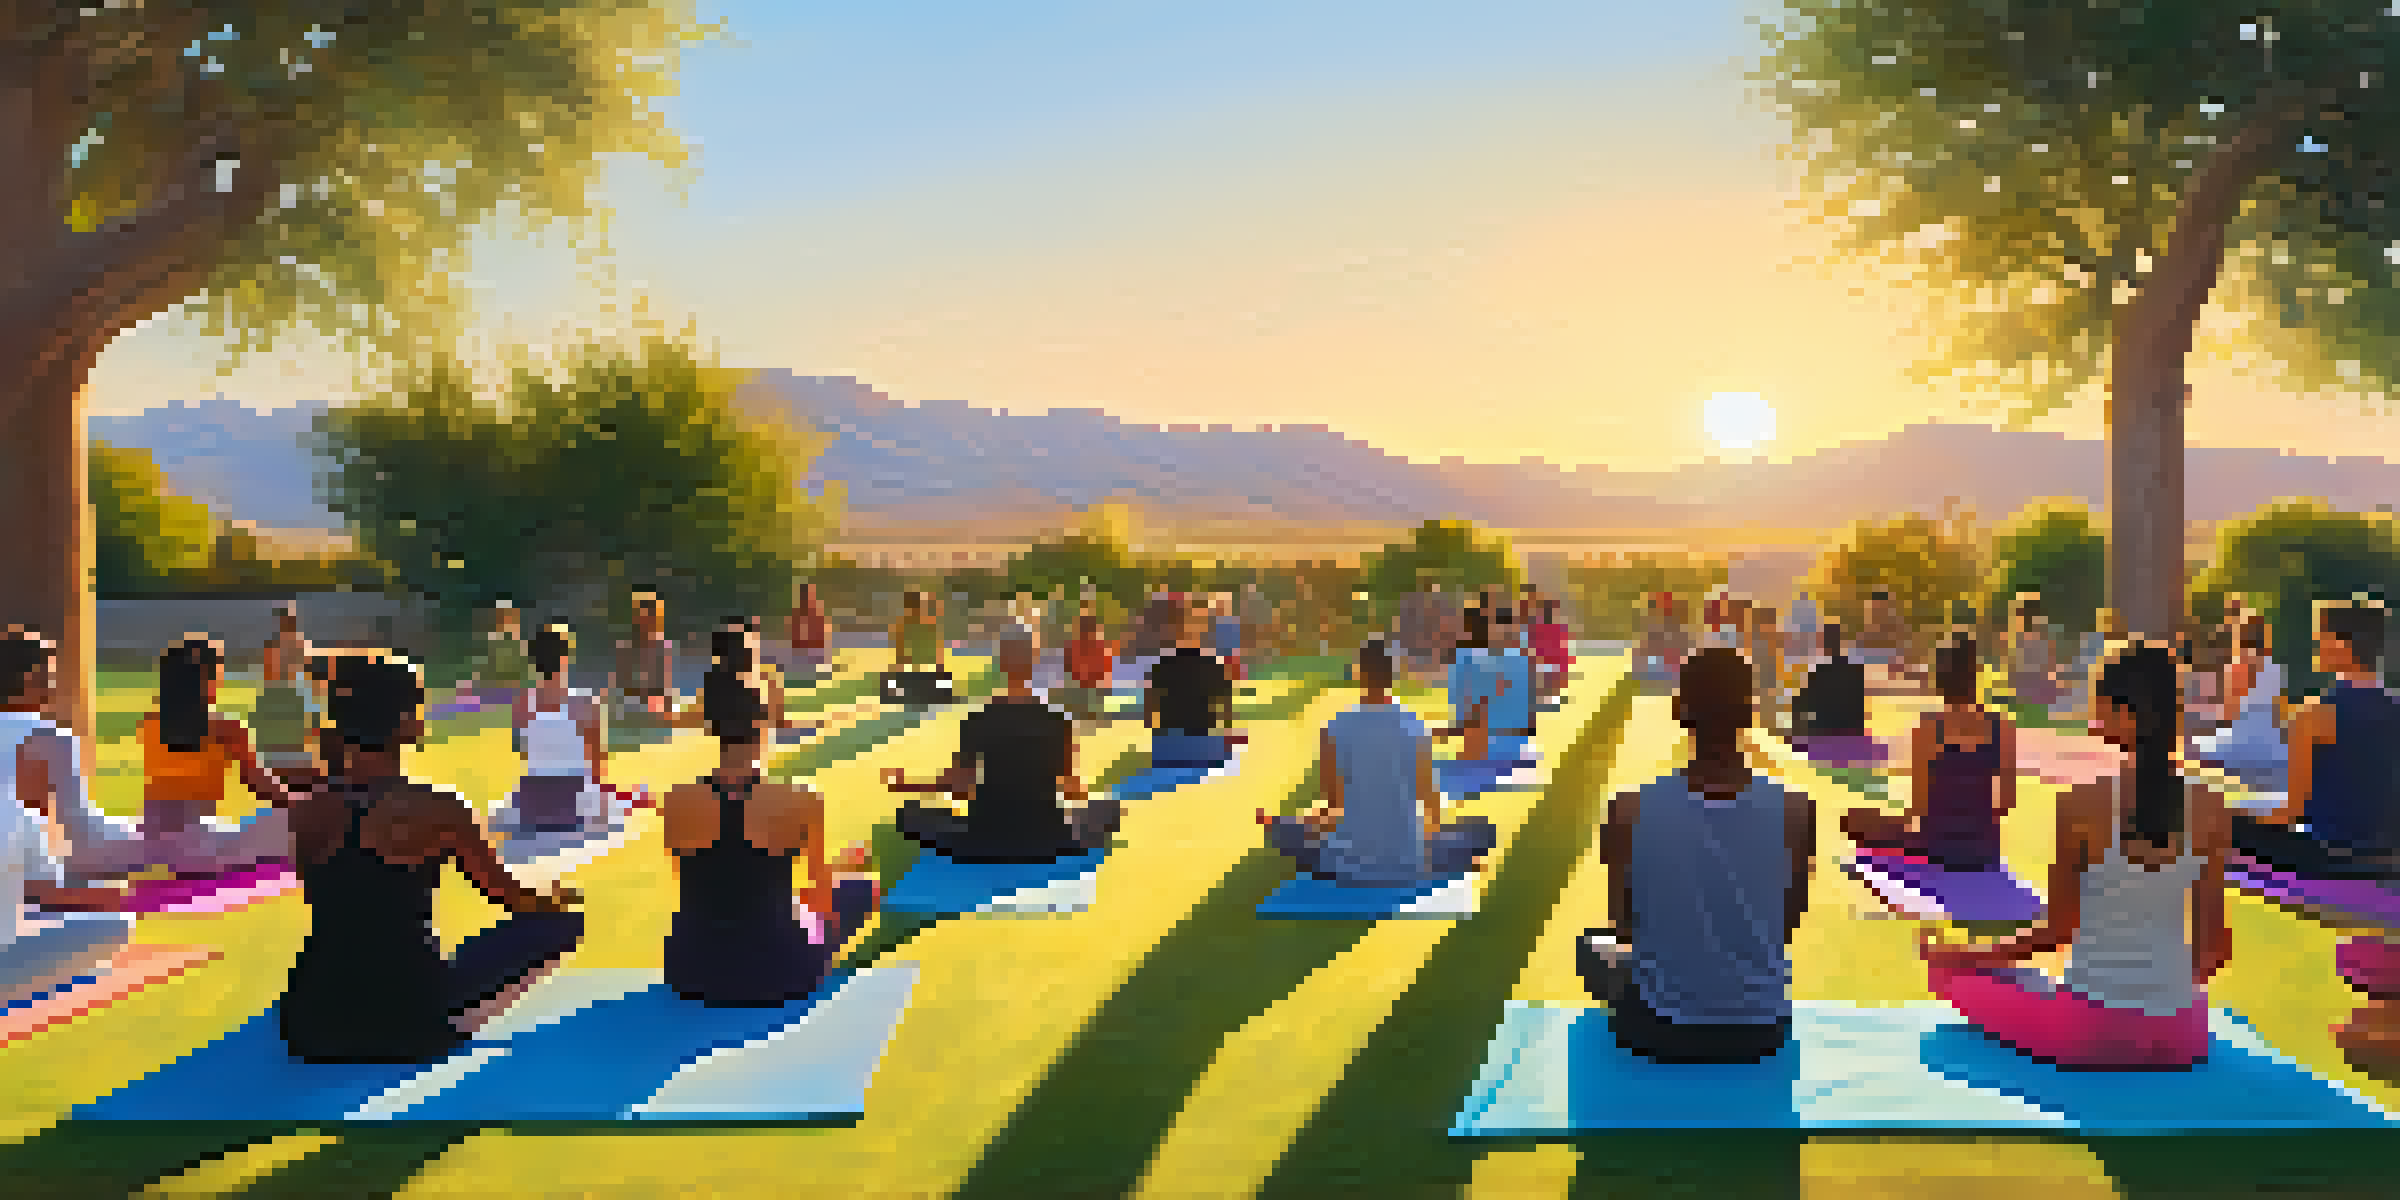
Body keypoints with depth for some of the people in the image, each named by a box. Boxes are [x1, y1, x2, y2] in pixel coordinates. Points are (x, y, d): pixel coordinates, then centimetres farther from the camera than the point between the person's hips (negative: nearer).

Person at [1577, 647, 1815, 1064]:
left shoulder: (1630, 811, -20)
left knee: (1591, 947, 31)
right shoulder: (1795, 809, -16)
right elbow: (1789, 923, -2)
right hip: (1762, 1031, 2)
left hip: (1660, 1032, -2)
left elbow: (1623, 924, -5)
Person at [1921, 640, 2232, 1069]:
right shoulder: (2209, 807, -4)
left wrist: (1967, 957, 6)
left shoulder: (2084, 803, -15)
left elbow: (2056, 930, -8)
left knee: (1953, 971, 17)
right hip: (2180, 1037, 5)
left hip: (2092, 1029, -4)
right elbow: (2213, 946, 2)